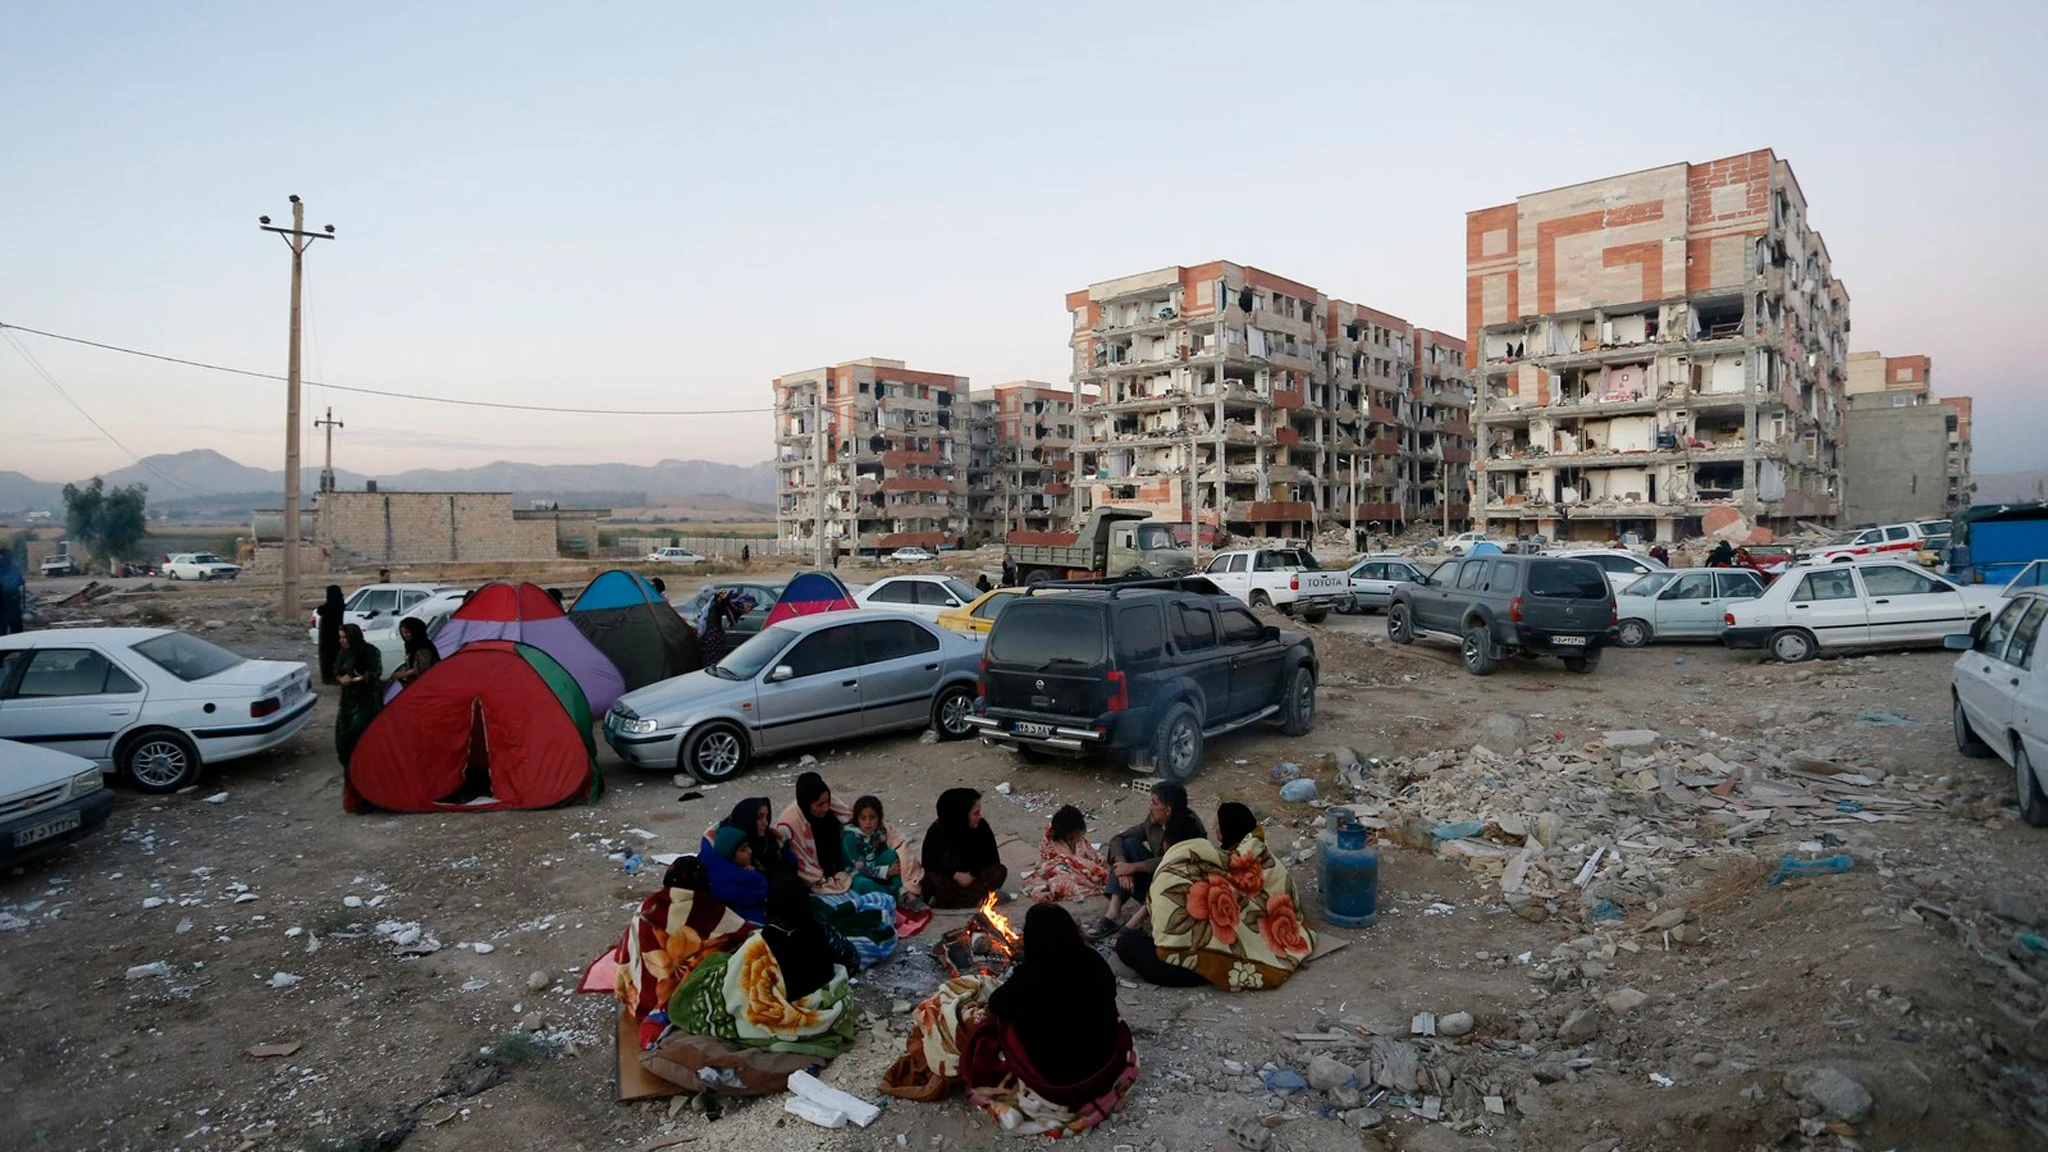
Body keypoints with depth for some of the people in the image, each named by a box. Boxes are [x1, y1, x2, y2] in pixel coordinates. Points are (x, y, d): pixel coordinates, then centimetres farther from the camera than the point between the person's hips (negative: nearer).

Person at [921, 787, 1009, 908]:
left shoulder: (981, 826, -14)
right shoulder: (936, 833, -20)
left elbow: (993, 859, -8)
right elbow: (929, 867, -15)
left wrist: (972, 873, -21)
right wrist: (955, 875, -28)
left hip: (970, 877, 3)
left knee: (1000, 871, -23)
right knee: (931, 879, -36)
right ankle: (982, 897, -27)